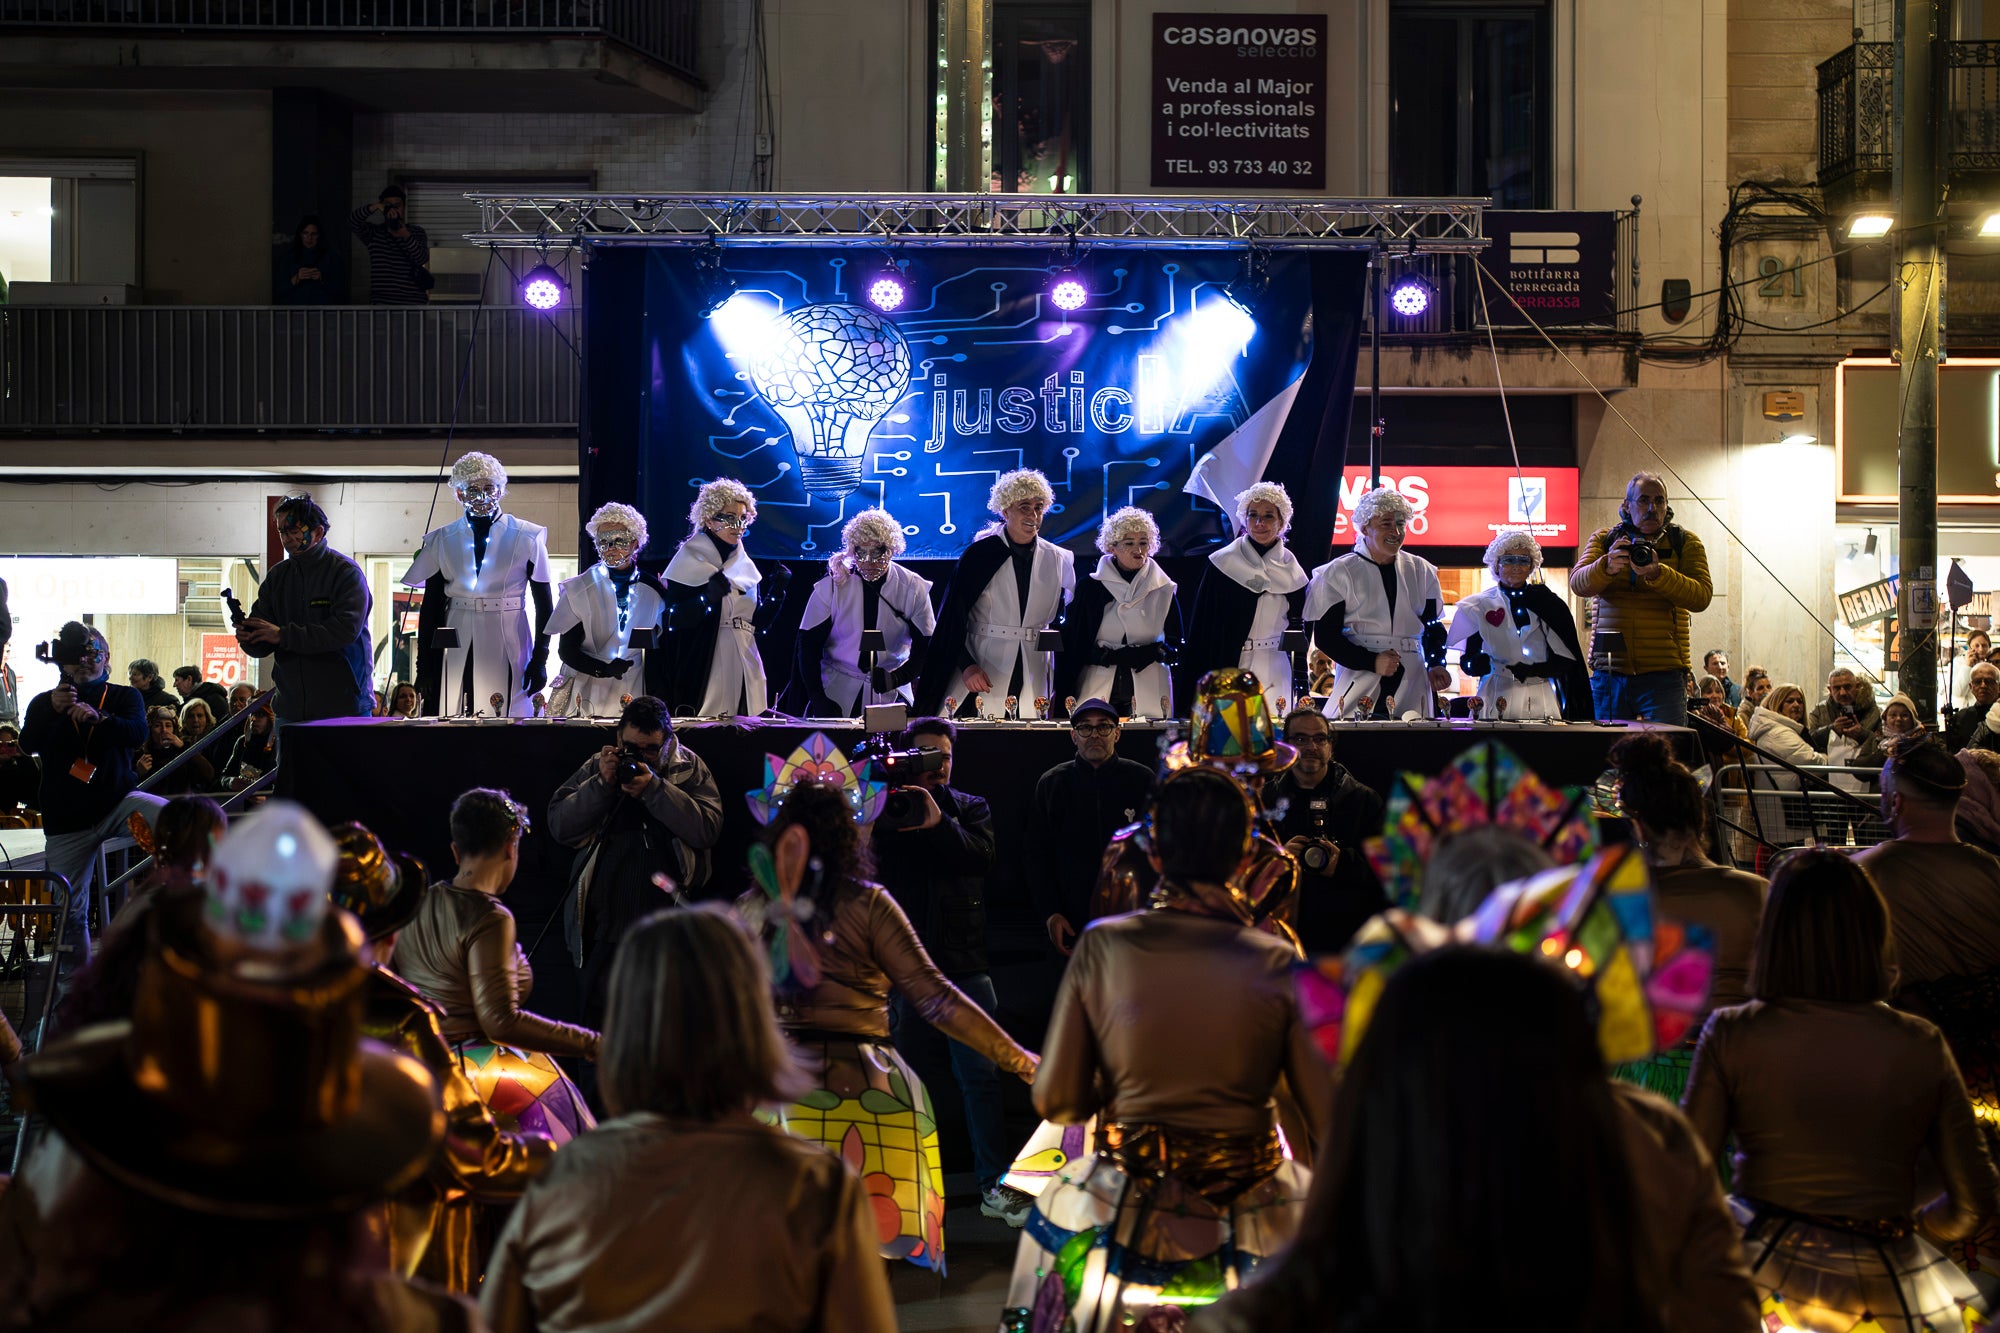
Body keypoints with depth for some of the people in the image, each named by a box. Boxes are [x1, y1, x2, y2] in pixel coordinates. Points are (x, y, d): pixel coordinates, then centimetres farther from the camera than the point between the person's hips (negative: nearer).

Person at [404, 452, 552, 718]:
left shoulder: (528, 538, 4)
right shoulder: (442, 540, 9)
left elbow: (543, 605, 4)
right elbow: (430, 607, 9)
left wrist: (540, 660, -3)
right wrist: (424, 666, 4)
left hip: (507, 651, -1)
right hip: (457, 653, 2)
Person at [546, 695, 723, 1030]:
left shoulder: (690, 768, 5)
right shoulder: (597, 767, 9)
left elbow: (708, 829, -9)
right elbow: (559, 826, 1)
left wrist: (654, 789, -15)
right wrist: (601, 785, -10)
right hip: (605, 924, 1)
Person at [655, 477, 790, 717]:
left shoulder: (746, 565, 14)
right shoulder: (690, 561, -2)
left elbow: (758, 624, 14)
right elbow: (673, 621, -10)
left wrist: (776, 593, -1)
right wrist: (708, 597, -25)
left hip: (744, 674, 5)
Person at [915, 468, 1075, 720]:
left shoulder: (1058, 560, 7)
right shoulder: (980, 554, -3)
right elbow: (953, 616, -3)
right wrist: (967, 665, -14)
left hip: (1034, 677, 3)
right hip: (981, 672, -3)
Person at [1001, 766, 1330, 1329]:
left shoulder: (1101, 946, -8)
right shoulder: (1278, 962, -10)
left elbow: (1056, 1102, -5)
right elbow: (1329, 1115, -10)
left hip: (1126, 1217, 1)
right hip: (1249, 1215, 0)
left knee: (1056, 1199, 28)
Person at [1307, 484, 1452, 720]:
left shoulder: (1421, 571, 14)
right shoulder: (1340, 572, 2)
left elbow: (1433, 628, 19)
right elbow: (1325, 635, -3)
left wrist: (1435, 665, -1)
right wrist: (1371, 662, -14)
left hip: (1412, 684, 3)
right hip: (1358, 685, -3)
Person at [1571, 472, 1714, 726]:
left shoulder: (1685, 543, 7)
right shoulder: (1603, 539, 11)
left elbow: (1701, 596, -8)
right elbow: (1578, 585, -4)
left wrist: (1657, 573, -24)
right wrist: (1607, 567, -26)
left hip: (1662, 675, -2)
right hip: (1608, 672, 2)